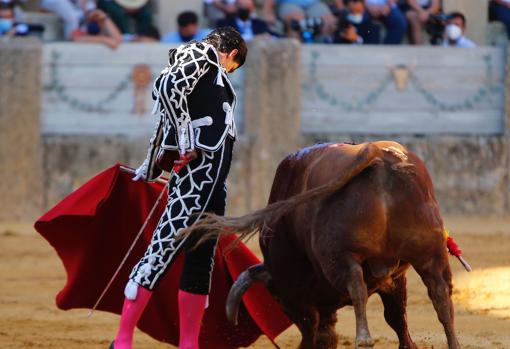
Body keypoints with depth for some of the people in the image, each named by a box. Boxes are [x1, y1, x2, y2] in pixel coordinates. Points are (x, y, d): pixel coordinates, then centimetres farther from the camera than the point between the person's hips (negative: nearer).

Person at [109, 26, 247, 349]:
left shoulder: (210, 69, 25)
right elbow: (167, 86, -20)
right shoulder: (201, 54, -1)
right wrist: (185, 141, -22)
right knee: (163, 249, -12)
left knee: (201, 261, 10)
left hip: (212, 181, 10)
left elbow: (167, 124, 33)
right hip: (196, 171, -10)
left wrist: (150, 169, 42)